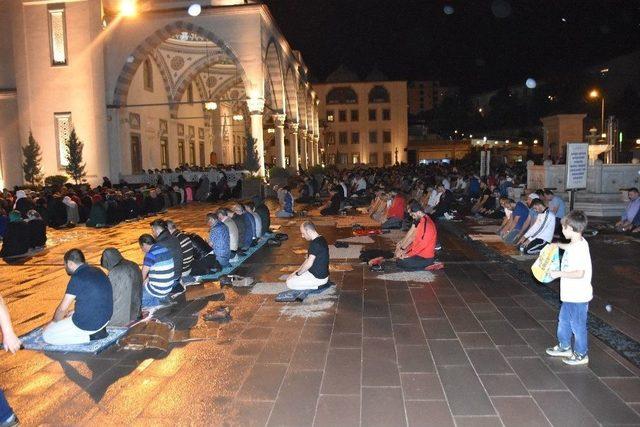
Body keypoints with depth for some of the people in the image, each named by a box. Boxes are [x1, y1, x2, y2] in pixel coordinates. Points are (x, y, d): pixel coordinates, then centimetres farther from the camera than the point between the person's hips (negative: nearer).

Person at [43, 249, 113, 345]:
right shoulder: (98, 271, 7)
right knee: (69, 316, 33)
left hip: (88, 324, -8)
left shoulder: (77, 278, -18)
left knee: (47, 335, 7)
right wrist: (74, 313, 22)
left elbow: (62, 308, -12)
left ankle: (87, 337, -4)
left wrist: (54, 321, 8)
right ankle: (97, 332, 10)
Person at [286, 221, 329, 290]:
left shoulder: (316, 243, -25)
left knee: (289, 283, -7)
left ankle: (318, 285, -5)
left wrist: (297, 273, -11)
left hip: (318, 277, -10)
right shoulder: (320, 239, 7)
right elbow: (309, 259, 14)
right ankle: (323, 282, 10)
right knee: (290, 278, 23)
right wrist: (297, 271, 11)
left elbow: (309, 264, -25)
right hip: (321, 273, 10)